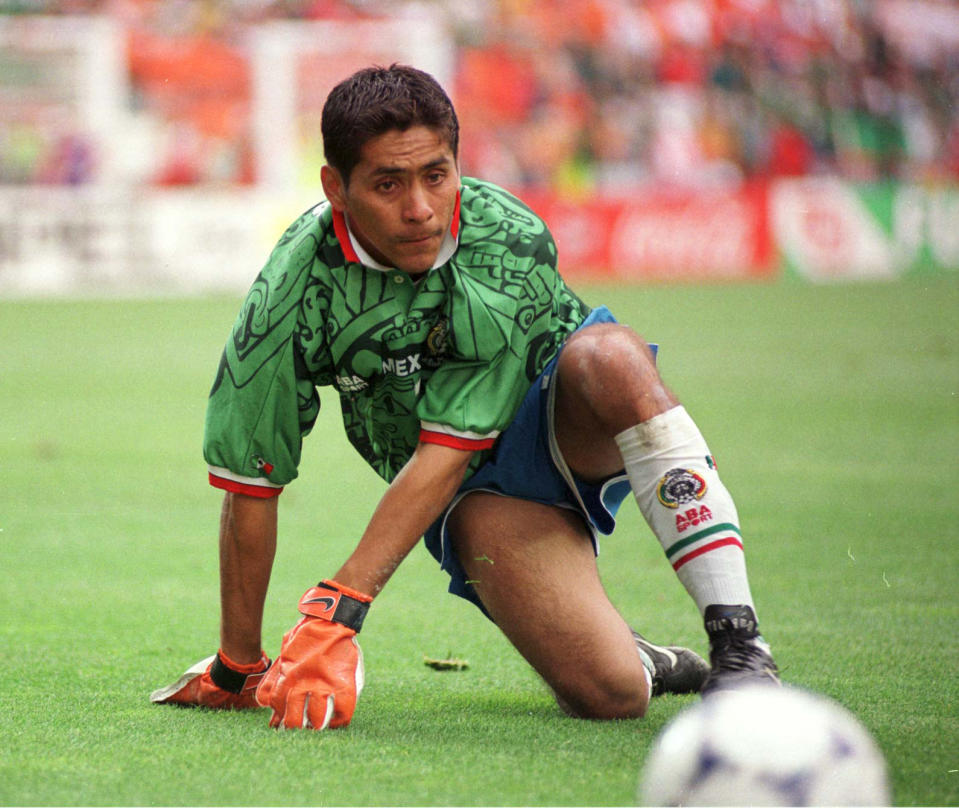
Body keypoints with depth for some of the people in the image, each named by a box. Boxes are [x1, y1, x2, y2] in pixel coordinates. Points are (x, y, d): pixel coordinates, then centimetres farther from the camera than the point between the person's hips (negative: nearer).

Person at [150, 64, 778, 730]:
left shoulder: (511, 244, -26)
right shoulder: (294, 294, -22)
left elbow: (446, 450, -26)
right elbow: (250, 486, -12)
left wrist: (338, 608, -32)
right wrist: (237, 670, -6)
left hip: (575, 424, 0)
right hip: (475, 490, 0)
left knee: (607, 355, -38)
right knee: (608, 694, -27)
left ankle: (740, 643, -30)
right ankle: (643, 662, 12)